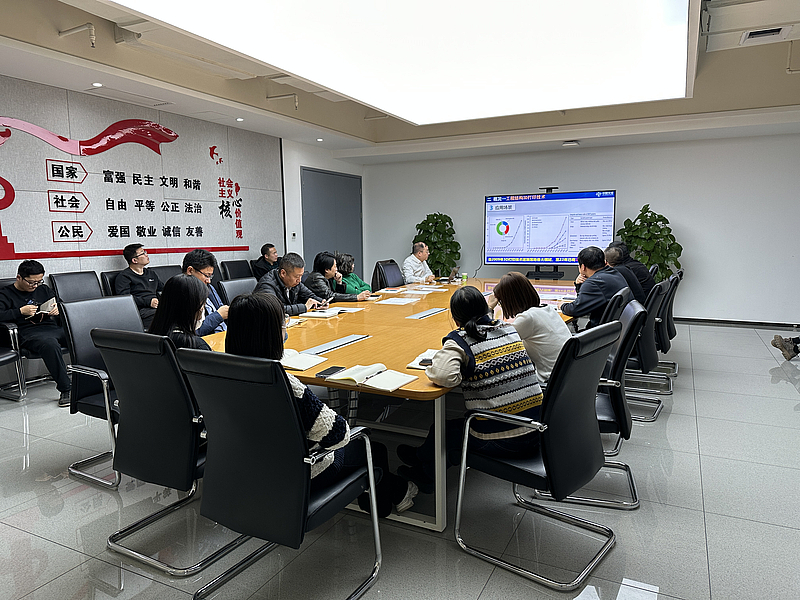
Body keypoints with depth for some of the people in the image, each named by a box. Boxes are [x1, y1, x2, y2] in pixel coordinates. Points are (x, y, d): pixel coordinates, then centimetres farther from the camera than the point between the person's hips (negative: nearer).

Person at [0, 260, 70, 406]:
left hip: (53, 328, 5)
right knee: (50, 345, -41)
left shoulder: (44, 290, 25)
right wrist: (21, 311, -10)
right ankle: (65, 389, -36)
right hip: (29, 333, -4)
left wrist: (58, 310, 4)